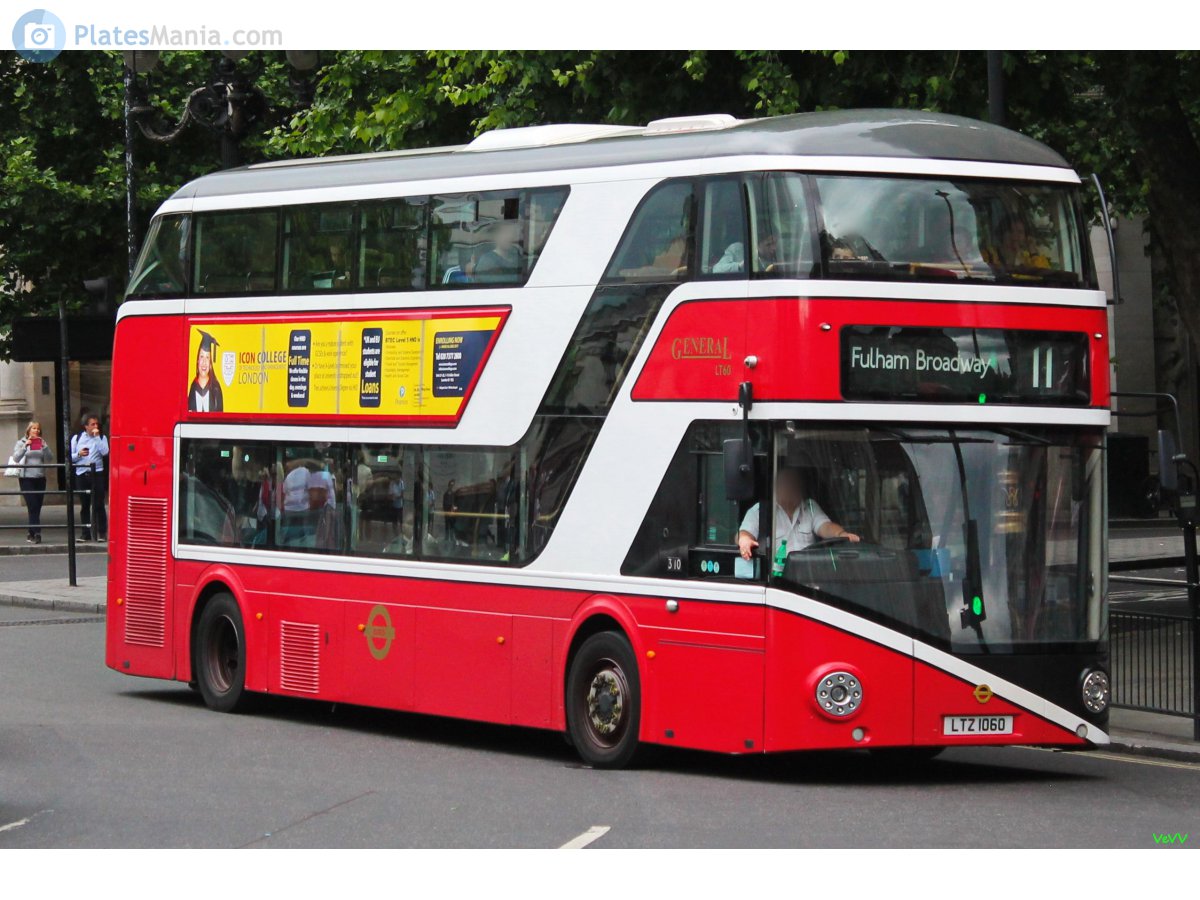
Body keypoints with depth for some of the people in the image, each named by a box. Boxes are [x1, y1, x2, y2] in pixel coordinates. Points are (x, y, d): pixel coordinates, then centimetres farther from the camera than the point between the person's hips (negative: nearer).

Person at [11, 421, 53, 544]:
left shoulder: (42, 443, 10)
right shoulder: (21, 443, 4)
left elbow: (50, 459, 1)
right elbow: (16, 458, -10)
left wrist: (44, 446, -13)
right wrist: (25, 446, -20)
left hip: (40, 478, 3)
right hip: (26, 478, -3)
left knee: (37, 508, 3)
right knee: (33, 507, -12)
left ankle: (32, 534, 10)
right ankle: (36, 533, -16)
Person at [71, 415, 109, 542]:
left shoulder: (101, 438, 8)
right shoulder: (77, 438, 11)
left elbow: (105, 452, -10)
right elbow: (70, 457, 9)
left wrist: (97, 436, -10)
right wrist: (79, 454, -11)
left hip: (97, 474, -2)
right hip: (81, 474, 2)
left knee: (98, 505, -6)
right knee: (84, 506, 6)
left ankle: (102, 533, -2)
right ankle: (86, 534, 11)